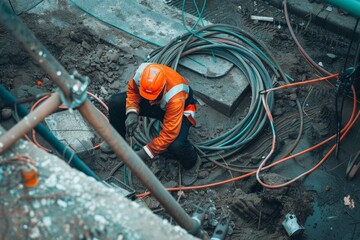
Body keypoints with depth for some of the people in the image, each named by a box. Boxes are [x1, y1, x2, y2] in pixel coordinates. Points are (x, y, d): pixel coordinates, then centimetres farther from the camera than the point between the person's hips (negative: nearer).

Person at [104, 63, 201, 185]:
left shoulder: (176, 98, -43)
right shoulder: (141, 73, -32)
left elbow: (168, 134, -38)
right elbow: (132, 90, -8)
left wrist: (145, 153, -36)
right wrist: (132, 112, -24)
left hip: (180, 109, -5)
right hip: (156, 106, 5)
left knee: (175, 144, -34)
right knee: (115, 102, -12)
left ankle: (192, 163, 3)